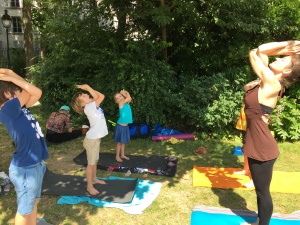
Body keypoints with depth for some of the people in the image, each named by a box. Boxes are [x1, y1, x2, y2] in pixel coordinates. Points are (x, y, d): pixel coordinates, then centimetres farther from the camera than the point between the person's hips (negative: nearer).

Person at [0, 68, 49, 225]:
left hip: (35, 164, 9)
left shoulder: (19, 108, 6)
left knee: (34, 202, 25)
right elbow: (33, 92, -16)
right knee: (25, 210, 10)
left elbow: (37, 92, 4)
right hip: (25, 168, -9)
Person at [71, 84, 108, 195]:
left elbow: (101, 96, 9)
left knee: (95, 161, 22)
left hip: (96, 138, 9)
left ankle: (94, 179, 39)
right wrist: (87, 87, -18)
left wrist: (87, 89, 2)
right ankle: (89, 186, 14)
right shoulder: (88, 107, -21)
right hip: (92, 140, -9)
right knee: (91, 163, 2)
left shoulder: (92, 105, 6)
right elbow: (100, 97, -25)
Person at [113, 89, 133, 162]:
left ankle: (122, 155, 30)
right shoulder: (121, 103, -14)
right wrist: (126, 93, -7)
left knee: (123, 142, 18)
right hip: (121, 126, -7)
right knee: (119, 142, 4)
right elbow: (129, 98, -24)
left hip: (126, 126, 7)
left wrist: (125, 92, 5)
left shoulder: (126, 103, 7)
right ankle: (117, 156, 16)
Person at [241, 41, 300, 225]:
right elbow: (260, 52, 13)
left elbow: (254, 53, -12)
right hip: (257, 145, 9)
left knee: (263, 191, 10)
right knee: (260, 190, 24)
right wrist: (285, 48, 3)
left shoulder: (271, 83, -19)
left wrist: (285, 44, -7)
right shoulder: (270, 81, 4)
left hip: (262, 148, -9)